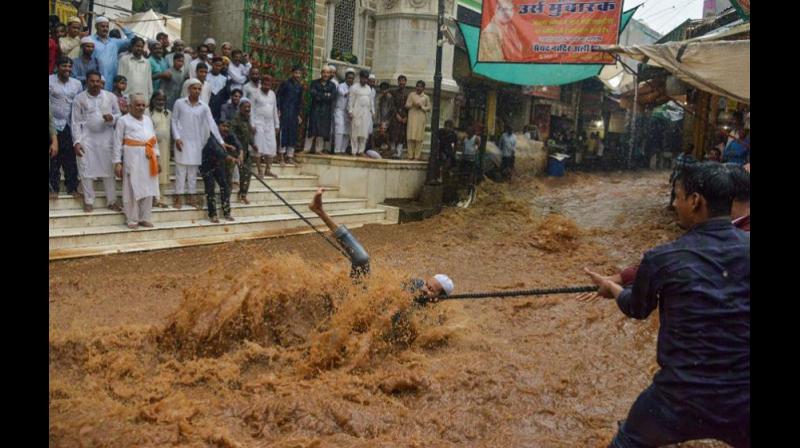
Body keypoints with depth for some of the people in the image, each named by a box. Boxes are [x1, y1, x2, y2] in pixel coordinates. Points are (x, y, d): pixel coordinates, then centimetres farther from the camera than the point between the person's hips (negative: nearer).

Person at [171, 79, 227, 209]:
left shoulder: (204, 107, 1)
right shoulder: (179, 103, -3)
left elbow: (212, 124, -5)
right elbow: (174, 121, 1)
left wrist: (221, 141, -12)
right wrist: (177, 137, -10)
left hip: (196, 142, 2)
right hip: (182, 141, -2)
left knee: (193, 171, 8)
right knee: (181, 170, 1)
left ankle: (192, 198, 16)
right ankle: (178, 198, 8)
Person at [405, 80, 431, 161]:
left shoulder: (426, 97, 12)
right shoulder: (411, 94, 12)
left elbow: (429, 108, 7)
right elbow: (406, 105, 8)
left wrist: (421, 107, -9)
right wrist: (412, 104, -11)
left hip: (421, 118, 0)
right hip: (412, 118, 0)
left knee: (419, 137, -5)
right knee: (411, 137, -7)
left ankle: (417, 156, -3)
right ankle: (410, 155, -5)